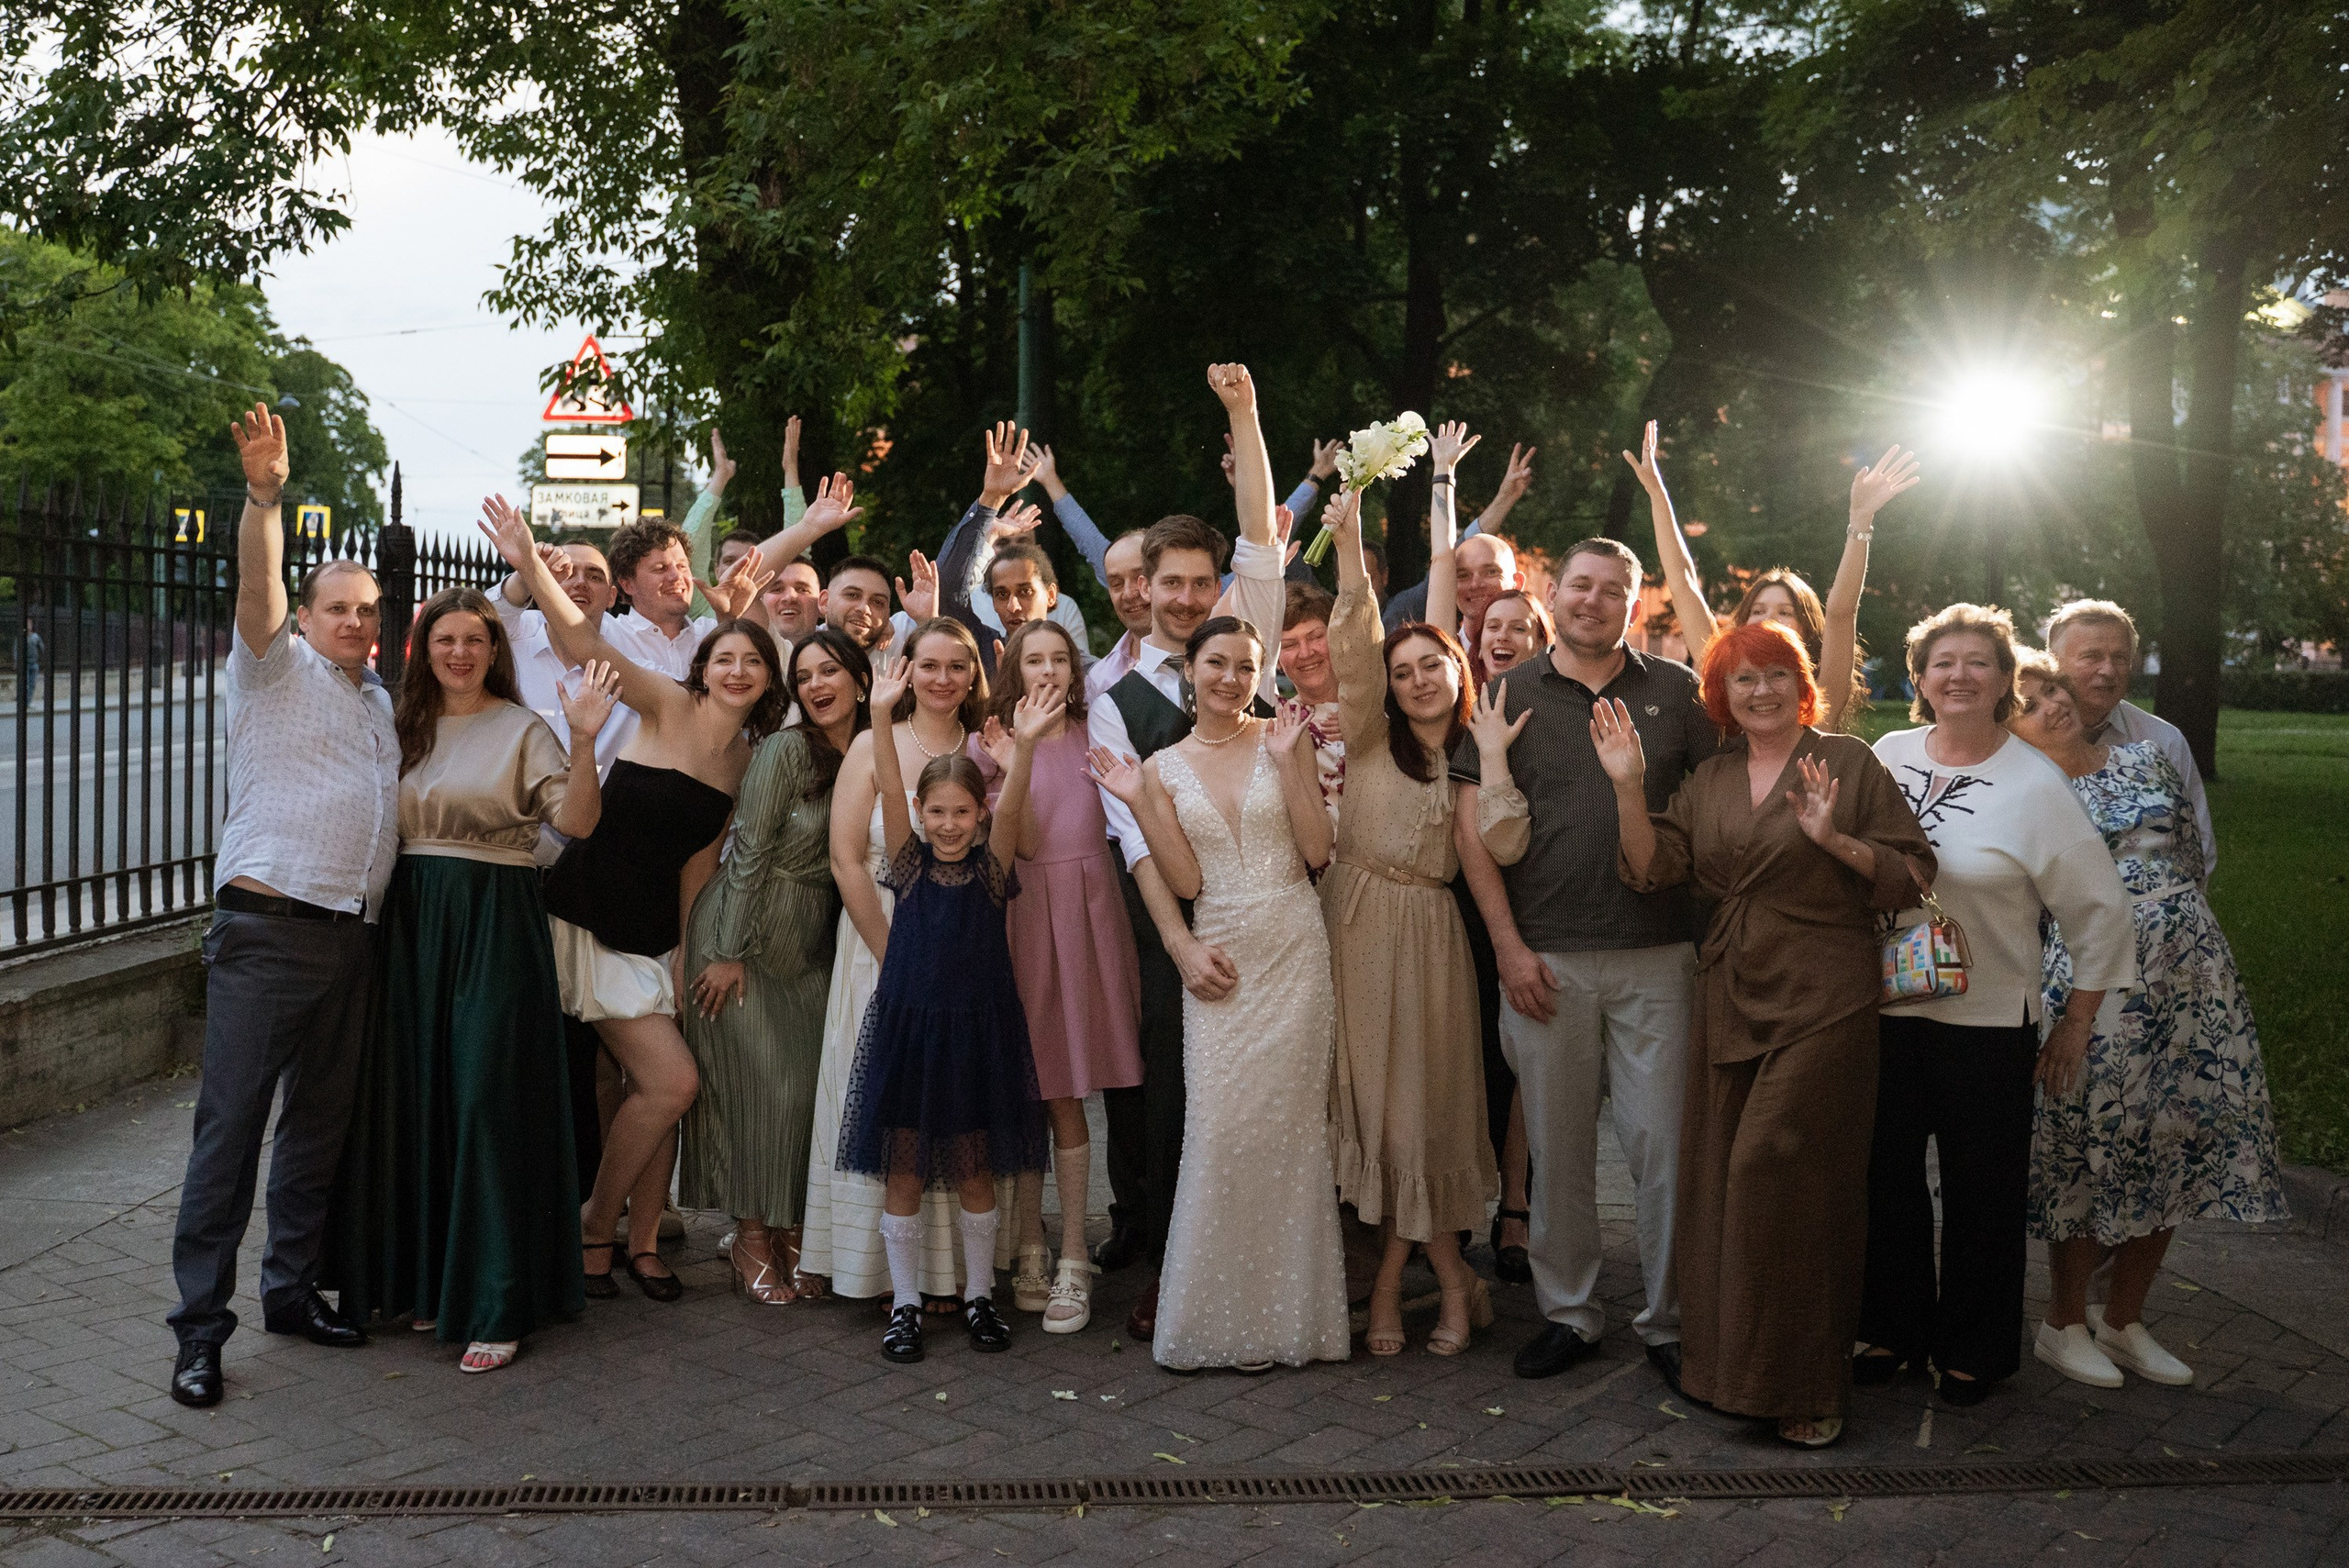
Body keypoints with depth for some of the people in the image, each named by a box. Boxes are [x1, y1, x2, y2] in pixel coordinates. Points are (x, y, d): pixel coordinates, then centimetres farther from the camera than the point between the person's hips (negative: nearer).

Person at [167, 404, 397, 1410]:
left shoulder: (380, 701, 20)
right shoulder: (277, 669, 2)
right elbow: (256, 584, -17)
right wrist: (264, 494, -32)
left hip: (354, 939, 7)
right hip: (266, 930, -7)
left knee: (320, 1121, 13)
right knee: (231, 1122, -6)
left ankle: (291, 1288, 25)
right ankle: (200, 1326, -1)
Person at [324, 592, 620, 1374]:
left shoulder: (522, 730, -2)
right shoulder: (403, 726, 13)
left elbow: (575, 822, -13)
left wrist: (584, 741, -28)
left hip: (495, 925, -5)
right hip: (411, 921, 5)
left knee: (489, 1100, -4)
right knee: (413, 1097, 9)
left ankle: (494, 1305, 4)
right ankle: (423, 1279, 24)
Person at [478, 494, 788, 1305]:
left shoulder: (749, 756, 7)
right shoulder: (667, 706, -8)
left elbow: (699, 859, 10)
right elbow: (585, 646, -22)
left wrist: (688, 949, 6)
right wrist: (530, 568, -35)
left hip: (652, 935, 6)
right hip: (587, 921, -6)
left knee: (654, 1085, 5)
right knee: (672, 1080, -9)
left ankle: (642, 1241, 24)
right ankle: (595, 1226, 13)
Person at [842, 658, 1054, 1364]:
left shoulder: (990, 869, 0)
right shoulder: (910, 864, 0)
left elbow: (1012, 809, -17)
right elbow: (890, 791, -13)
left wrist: (1024, 746, -35)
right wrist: (881, 717, -27)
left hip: (978, 1031, 0)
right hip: (907, 1027, 0)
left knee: (976, 1170, 10)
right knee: (904, 1171, 6)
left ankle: (978, 1296, 25)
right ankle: (905, 1303, 19)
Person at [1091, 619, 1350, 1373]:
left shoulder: (1281, 740, 2)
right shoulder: (1162, 768, 6)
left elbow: (1318, 850, -5)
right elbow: (1186, 882, -2)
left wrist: (1290, 761, -11)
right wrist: (1138, 802, -8)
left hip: (1294, 950, -1)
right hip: (1219, 959, 1)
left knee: (1286, 1126, 2)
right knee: (1218, 1129, -3)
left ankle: (1281, 1316, 16)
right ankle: (1215, 1316, 12)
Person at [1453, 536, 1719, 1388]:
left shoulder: (1676, 692, 7)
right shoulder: (1510, 695, 6)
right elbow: (1475, 828, 2)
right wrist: (1509, 947, -4)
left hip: (1658, 956, 0)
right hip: (1545, 959, 0)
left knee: (1664, 1142, 2)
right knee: (1557, 1146, 9)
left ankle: (1669, 1320, 17)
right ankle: (1568, 1312, 24)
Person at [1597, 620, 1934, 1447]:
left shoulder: (1848, 762, 0)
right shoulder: (1709, 781, 13)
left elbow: (1911, 875, -3)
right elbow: (1652, 869, 3)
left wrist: (1834, 839, -18)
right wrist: (1627, 786, -8)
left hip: (1821, 1003, -5)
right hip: (1730, 999, 5)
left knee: (1774, 1171, -8)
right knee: (1722, 1178, 7)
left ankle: (1804, 1387, 5)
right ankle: (1729, 1363, 23)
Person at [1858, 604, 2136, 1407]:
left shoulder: (2036, 784, -8)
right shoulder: (1887, 756, 2)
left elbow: (2100, 909, -3)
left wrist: (2077, 1021, -1)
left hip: (1988, 1020, -3)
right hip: (1882, 1010, 3)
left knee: (1981, 1190, 8)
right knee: (1884, 1174, 10)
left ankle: (1974, 1350, 25)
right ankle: (1894, 1328, 29)